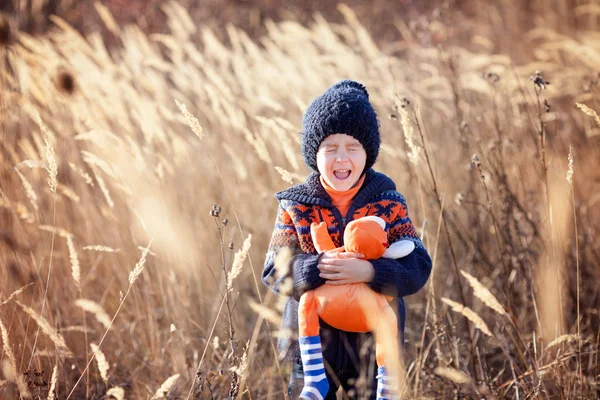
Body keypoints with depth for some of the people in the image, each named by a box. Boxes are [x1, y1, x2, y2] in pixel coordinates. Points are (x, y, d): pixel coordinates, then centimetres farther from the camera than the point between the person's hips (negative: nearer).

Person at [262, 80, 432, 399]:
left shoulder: (389, 204, -5)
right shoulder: (295, 206, -5)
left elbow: (418, 268, -13)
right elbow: (274, 271, -11)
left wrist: (368, 271, -31)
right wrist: (317, 267, -30)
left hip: (373, 343, 0)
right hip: (311, 343, 0)